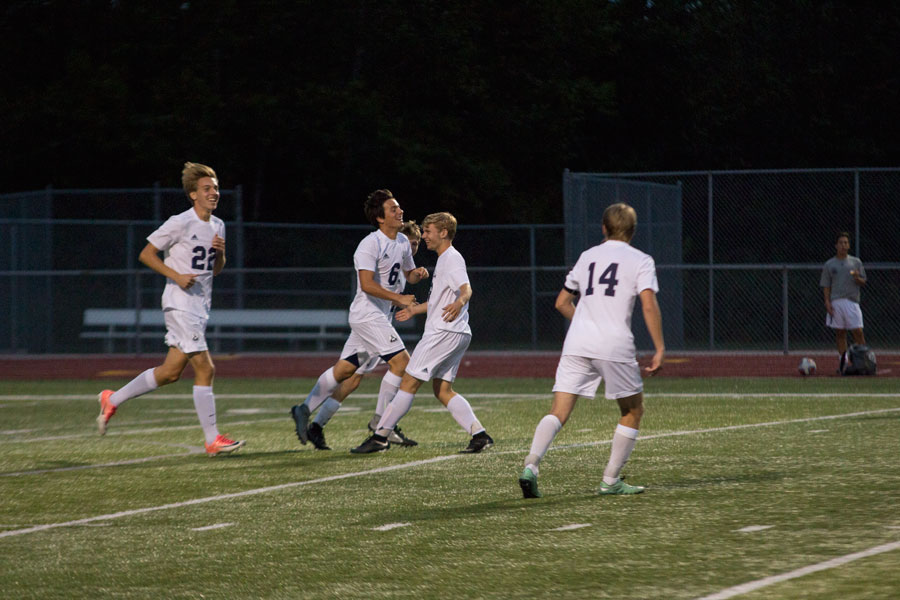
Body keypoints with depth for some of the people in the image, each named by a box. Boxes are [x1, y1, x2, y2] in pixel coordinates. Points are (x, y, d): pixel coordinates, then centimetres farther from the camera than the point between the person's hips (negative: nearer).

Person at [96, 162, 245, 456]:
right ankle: (212, 440, -8)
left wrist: (220, 252, 0)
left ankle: (113, 400, 25)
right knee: (205, 369, -12)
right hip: (180, 305, -9)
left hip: (201, 306, 9)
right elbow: (146, 254, -7)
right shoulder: (180, 223, -11)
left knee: (171, 371, 10)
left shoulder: (218, 226, 13)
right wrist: (177, 276, -17)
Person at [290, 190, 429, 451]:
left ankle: (304, 411, 15)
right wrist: (399, 298, -22)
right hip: (368, 314, -9)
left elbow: (408, 273, 27)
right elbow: (367, 284, -23)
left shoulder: (402, 242, 12)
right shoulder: (370, 244, -16)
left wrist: (418, 273, 3)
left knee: (344, 369, 10)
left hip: (379, 317, 9)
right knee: (401, 360, -13)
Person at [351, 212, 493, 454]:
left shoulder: (452, 258, -10)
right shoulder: (444, 259, 22)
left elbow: (466, 289, -28)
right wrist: (416, 309, 44)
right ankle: (479, 435, -1)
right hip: (456, 334, 10)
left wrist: (459, 303, -49)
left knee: (409, 382, -7)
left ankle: (380, 436, -6)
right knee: (443, 390, 8)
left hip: (445, 332, -10)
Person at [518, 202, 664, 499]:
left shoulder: (588, 256, 19)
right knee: (633, 411, 15)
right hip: (615, 345, -3)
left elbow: (562, 302, 25)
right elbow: (649, 305, -9)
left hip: (576, 343, 3)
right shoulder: (640, 261, 6)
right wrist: (659, 349, -6)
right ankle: (611, 480, 11)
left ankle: (531, 465, -24)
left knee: (559, 412, -2)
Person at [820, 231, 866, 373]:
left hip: (852, 301, -1)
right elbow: (826, 285, 8)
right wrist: (827, 302, -4)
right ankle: (843, 361, 6)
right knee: (840, 333, 2)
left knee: (858, 331, -8)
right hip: (836, 302, 1)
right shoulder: (829, 264, 10)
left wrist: (857, 278, -14)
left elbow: (863, 282, 9)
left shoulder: (856, 262, 10)